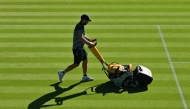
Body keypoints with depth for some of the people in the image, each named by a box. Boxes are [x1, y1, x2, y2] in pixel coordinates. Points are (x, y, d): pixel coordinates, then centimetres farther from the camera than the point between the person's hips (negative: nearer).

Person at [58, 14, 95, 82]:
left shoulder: (81, 26, 11)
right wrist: (89, 43, -31)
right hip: (77, 48, -10)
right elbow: (81, 38, -33)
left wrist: (89, 40, 8)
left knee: (85, 60, 13)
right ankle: (62, 73, 8)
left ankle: (85, 76, 22)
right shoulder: (79, 27, -22)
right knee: (76, 64, -3)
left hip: (81, 48, 10)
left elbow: (83, 36, 23)